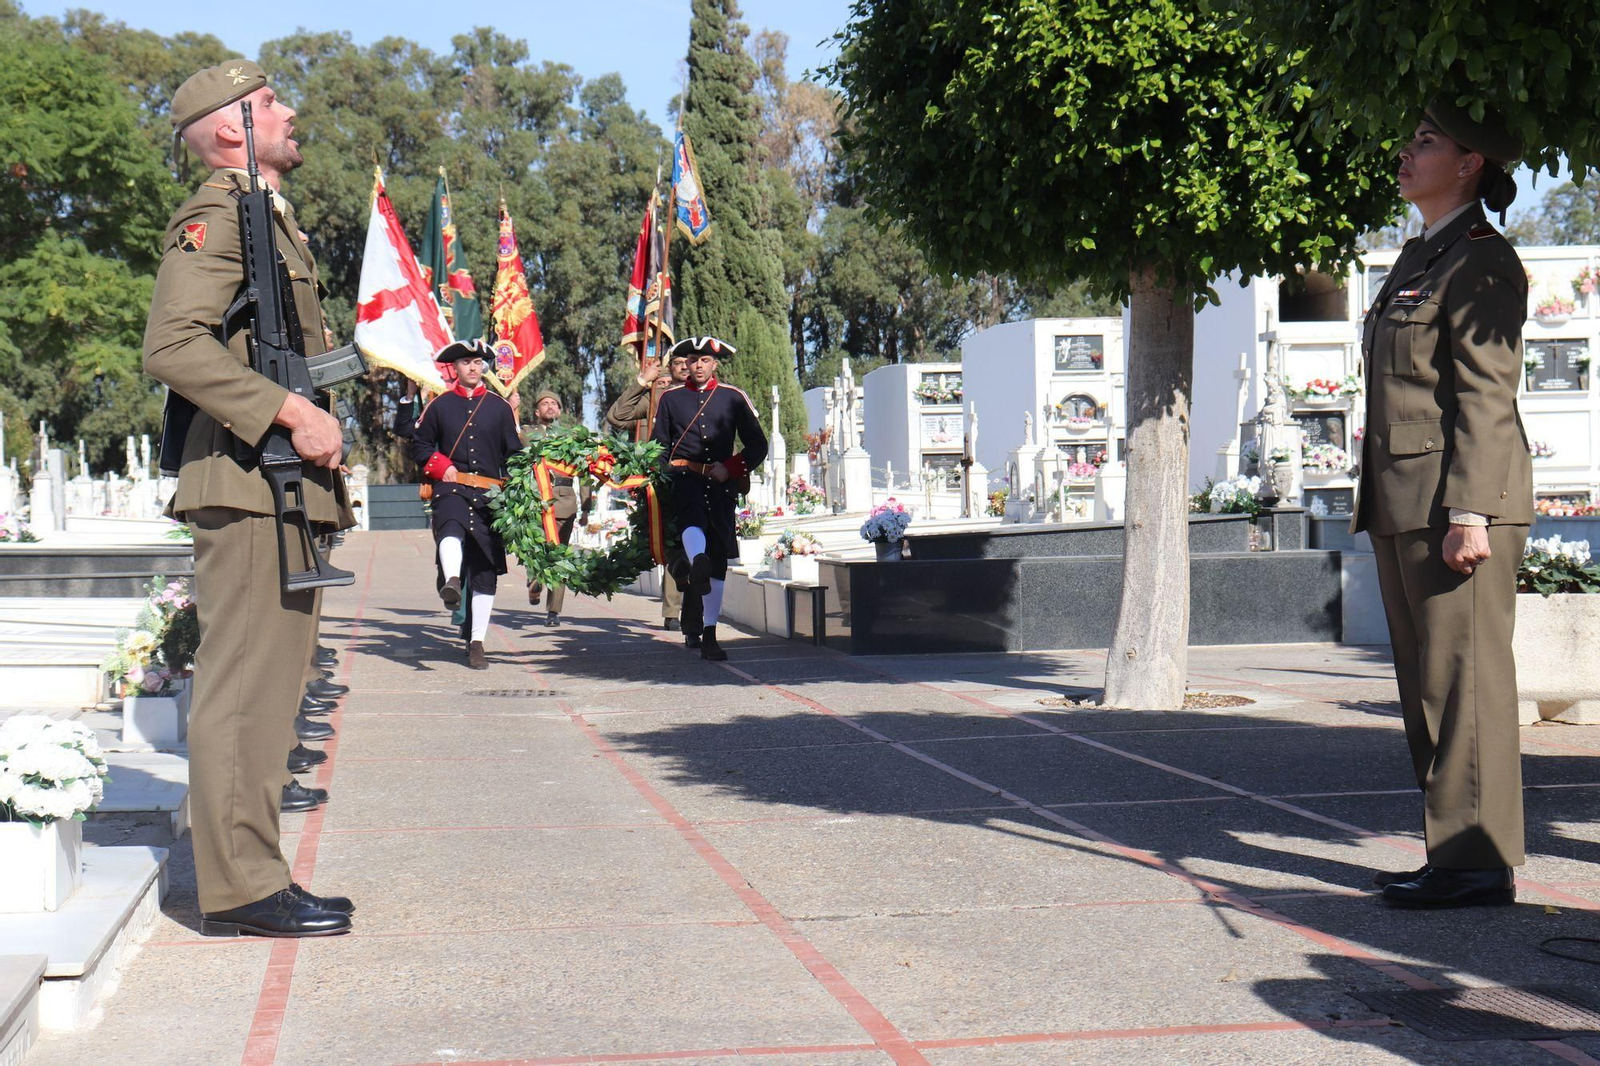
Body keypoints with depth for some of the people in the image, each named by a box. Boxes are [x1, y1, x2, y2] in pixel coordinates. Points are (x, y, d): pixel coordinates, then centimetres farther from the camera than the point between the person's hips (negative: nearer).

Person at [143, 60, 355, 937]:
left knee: (268, 683, 11)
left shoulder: (270, 221, 23)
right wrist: (290, 414, -23)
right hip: (247, 484, -10)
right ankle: (238, 887, -5)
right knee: (244, 684, -8)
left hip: (285, 487, 10)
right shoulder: (215, 217, -8)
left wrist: (315, 424, 18)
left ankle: (252, 875, 17)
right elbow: (172, 346, -21)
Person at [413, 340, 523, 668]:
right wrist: (441, 467, -3)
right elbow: (419, 443, 15)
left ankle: (476, 644, 5)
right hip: (451, 488, -1)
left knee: (486, 570, 0)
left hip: (490, 494, 2)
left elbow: (514, 453, 15)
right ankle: (452, 582, -64)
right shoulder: (439, 405, 10)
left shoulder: (499, 407, 12)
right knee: (452, 529, -37)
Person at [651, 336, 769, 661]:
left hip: (721, 484, 1)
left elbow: (758, 445, 9)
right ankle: (695, 562, -68)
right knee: (692, 518, -36)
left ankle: (709, 635, 6)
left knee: (719, 560, 1)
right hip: (685, 478, -1)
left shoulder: (733, 398, 10)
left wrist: (730, 468, -6)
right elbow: (660, 447, 16)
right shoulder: (670, 398, 12)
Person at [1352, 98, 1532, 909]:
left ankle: (1478, 861, -2)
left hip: (1457, 500, -10)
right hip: (1402, 505, 10)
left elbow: (1485, 395, -15)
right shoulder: (1416, 260, 20)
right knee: (1426, 685, 11)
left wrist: (1469, 512, -21)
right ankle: (1453, 851, 18)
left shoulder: (1483, 260, -7)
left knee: (1464, 677, -7)